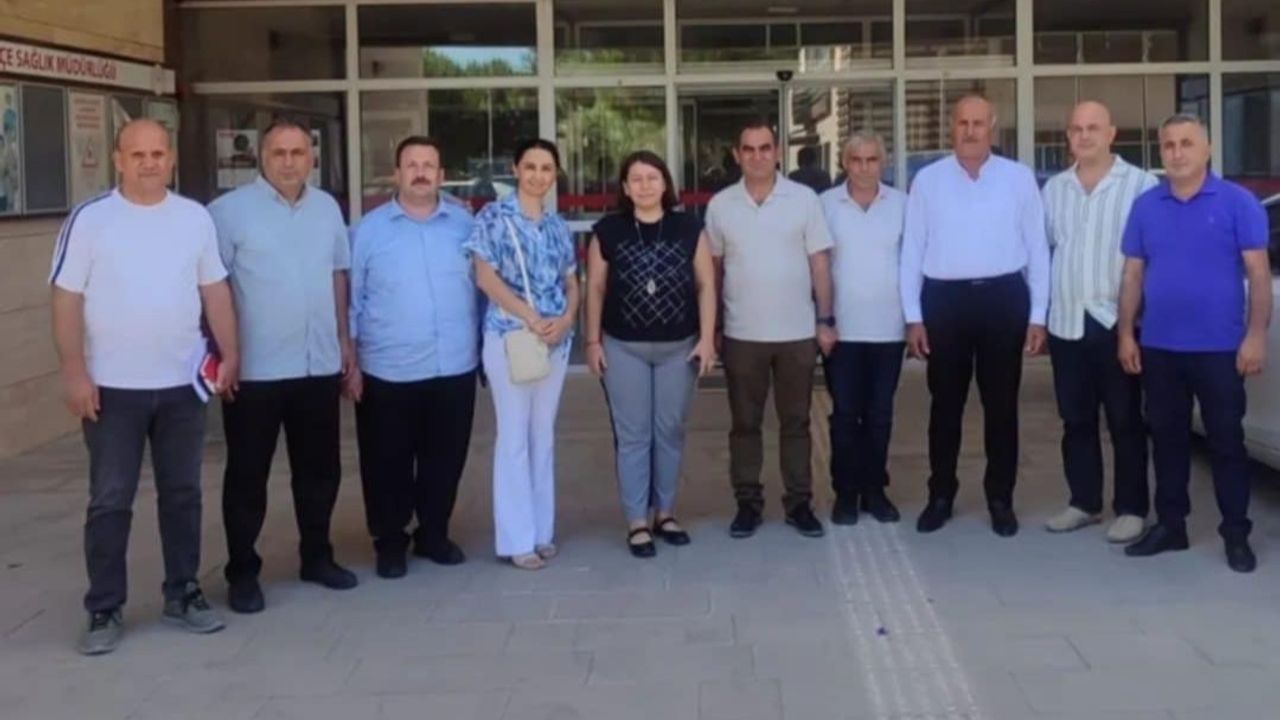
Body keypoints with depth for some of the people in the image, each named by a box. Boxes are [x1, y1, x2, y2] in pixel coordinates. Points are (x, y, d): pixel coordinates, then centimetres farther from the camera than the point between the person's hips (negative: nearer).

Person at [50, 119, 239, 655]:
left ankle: (183, 594, 24)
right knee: (110, 501, 2)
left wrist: (230, 354, 4)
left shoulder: (196, 218, 5)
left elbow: (215, 291, 10)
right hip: (113, 387, -3)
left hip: (182, 384, 3)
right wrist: (74, 372, -12)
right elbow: (67, 300, -6)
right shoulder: (89, 220, -5)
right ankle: (104, 611, 11)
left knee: (182, 493, 12)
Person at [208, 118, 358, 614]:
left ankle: (317, 556, 29)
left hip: (319, 365, 5)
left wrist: (345, 339, 15)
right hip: (255, 369, -5)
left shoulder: (327, 208, 9)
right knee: (248, 475, 5)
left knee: (319, 468, 15)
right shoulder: (230, 210, -9)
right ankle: (242, 572, 15)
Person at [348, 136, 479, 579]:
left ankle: (434, 534, 28)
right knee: (388, 462, 7)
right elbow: (351, 300, 0)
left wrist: (483, 348, 8)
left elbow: (481, 288, 11)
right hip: (388, 372, -2)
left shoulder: (464, 225, 6)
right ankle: (389, 542, 21)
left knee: (445, 458, 12)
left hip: (455, 368, 2)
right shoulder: (370, 229, -1)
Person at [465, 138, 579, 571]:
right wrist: (531, 317, -17)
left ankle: (542, 531, 17)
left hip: (555, 340, 5)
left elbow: (571, 283, 14)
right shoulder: (494, 217, -3)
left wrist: (565, 321, -7)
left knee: (544, 435, 10)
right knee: (514, 435, -3)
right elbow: (485, 277, -10)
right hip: (509, 337, -5)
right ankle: (517, 538, 2)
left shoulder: (558, 226, 12)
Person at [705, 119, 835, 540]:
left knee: (795, 422, 8)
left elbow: (820, 263, 0)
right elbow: (713, 268, 7)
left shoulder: (804, 199, -2)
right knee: (745, 423, 7)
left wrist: (825, 320, -3)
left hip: (797, 333, 0)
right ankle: (747, 503, 16)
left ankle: (799, 503, 17)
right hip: (741, 335, 1)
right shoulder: (720, 205, 1)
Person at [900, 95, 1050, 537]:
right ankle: (940, 496, 22)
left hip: (1003, 297, 0)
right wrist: (913, 316, -1)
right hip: (945, 299, 0)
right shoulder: (927, 180, 3)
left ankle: (1001, 500, 21)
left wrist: (1038, 316, 0)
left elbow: (1037, 248, 3)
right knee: (945, 404, 10)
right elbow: (912, 250, 3)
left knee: (1001, 404, 9)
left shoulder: (1019, 178, 2)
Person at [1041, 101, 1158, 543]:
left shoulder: (1140, 185, -5)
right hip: (1067, 322, 5)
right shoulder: (1054, 189, 11)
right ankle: (1084, 502, 22)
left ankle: (1132, 509, 10)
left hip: (1117, 321, -5)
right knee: (1076, 421, 11)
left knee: (1125, 421, 2)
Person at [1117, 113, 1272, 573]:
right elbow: (1133, 275, 9)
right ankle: (1170, 524, 23)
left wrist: (1255, 336, -12)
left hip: (1219, 347, -3)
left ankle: (1236, 534, 11)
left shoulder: (1238, 202, -4)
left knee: (1226, 440, 3)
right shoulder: (1145, 206, 6)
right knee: (1167, 437, 12)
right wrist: (1126, 334, 4)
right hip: (1159, 347, 4)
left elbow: (1258, 273, -5)